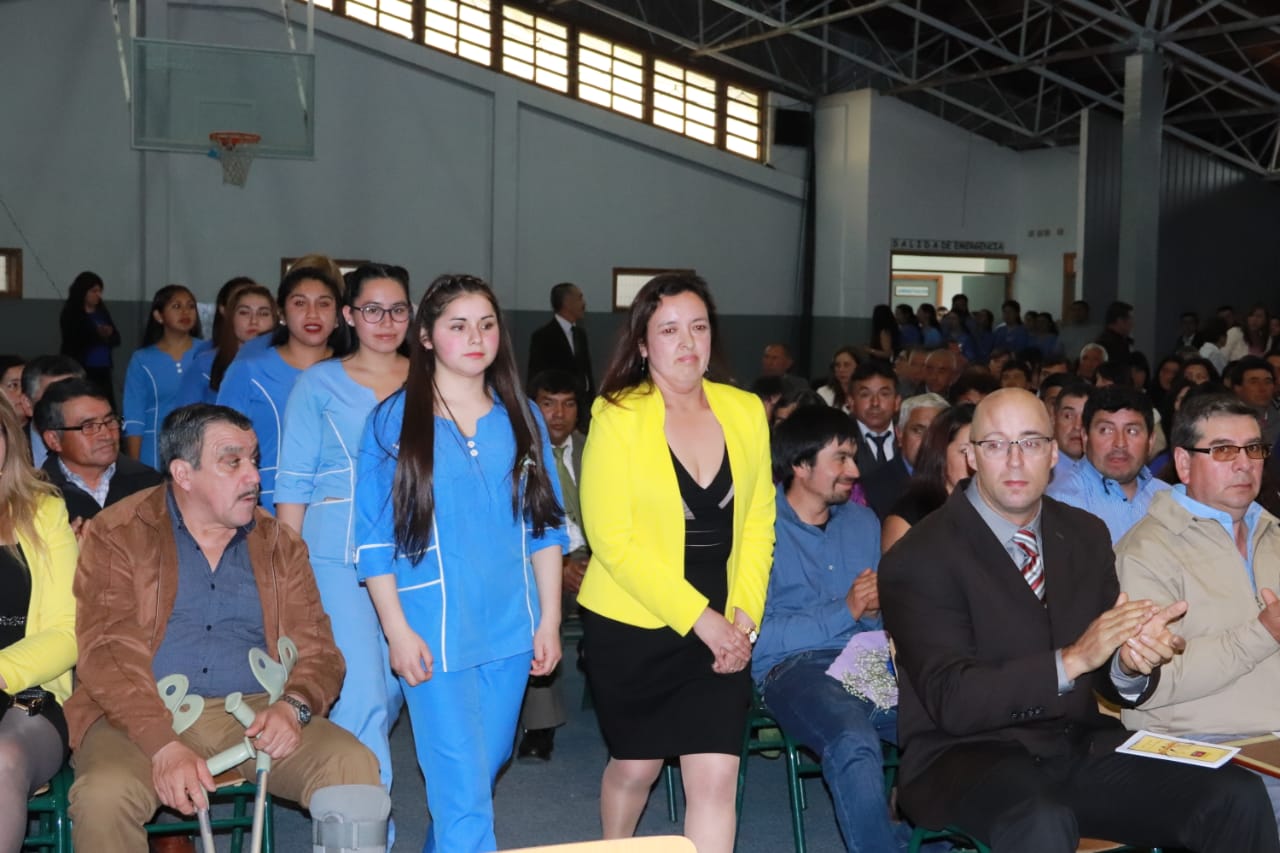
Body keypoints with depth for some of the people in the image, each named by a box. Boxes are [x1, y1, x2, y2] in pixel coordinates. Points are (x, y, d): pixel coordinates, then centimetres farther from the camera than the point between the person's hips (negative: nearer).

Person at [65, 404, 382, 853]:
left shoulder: (279, 543, 12)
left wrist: (293, 707, -16)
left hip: (256, 712, 3)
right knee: (105, 795, -33)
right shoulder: (118, 534, 1)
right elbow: (108, 652, -10)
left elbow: (318, 650, 7)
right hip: (142, 715, -2)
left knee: (356, 769, -21)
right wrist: (165, 745, -24)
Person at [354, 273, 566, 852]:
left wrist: (549, 619, 4)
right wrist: (398, 632, -10)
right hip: (435, 632, -4)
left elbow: (545, 526, 9)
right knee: (463, 793, -4)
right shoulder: (393, 420, -4)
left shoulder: (521, 418, 6)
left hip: (511, 628, 4)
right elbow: (374, 538, -5)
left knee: (484, 770, 16)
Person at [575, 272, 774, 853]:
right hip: (631, 627, -2)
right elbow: (614, 541, -15)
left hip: (721, 632, 2)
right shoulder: (617, 417, -11)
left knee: (715, 777, -6)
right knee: (635, 766, 15)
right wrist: (699, 618, -18)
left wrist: (743, 618, -6)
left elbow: (758, 525, 5)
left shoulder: (745, 412, 1)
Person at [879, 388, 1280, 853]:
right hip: (967, 755, -5)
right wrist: (1071, 661, -26)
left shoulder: (1087, 534, 9)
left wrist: (1131, 664, -16)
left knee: (1238, 798, -15)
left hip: (1079, 744, 6)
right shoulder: (918, 558, -9)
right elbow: (951, 700, -17)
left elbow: (1110, 671, 8)